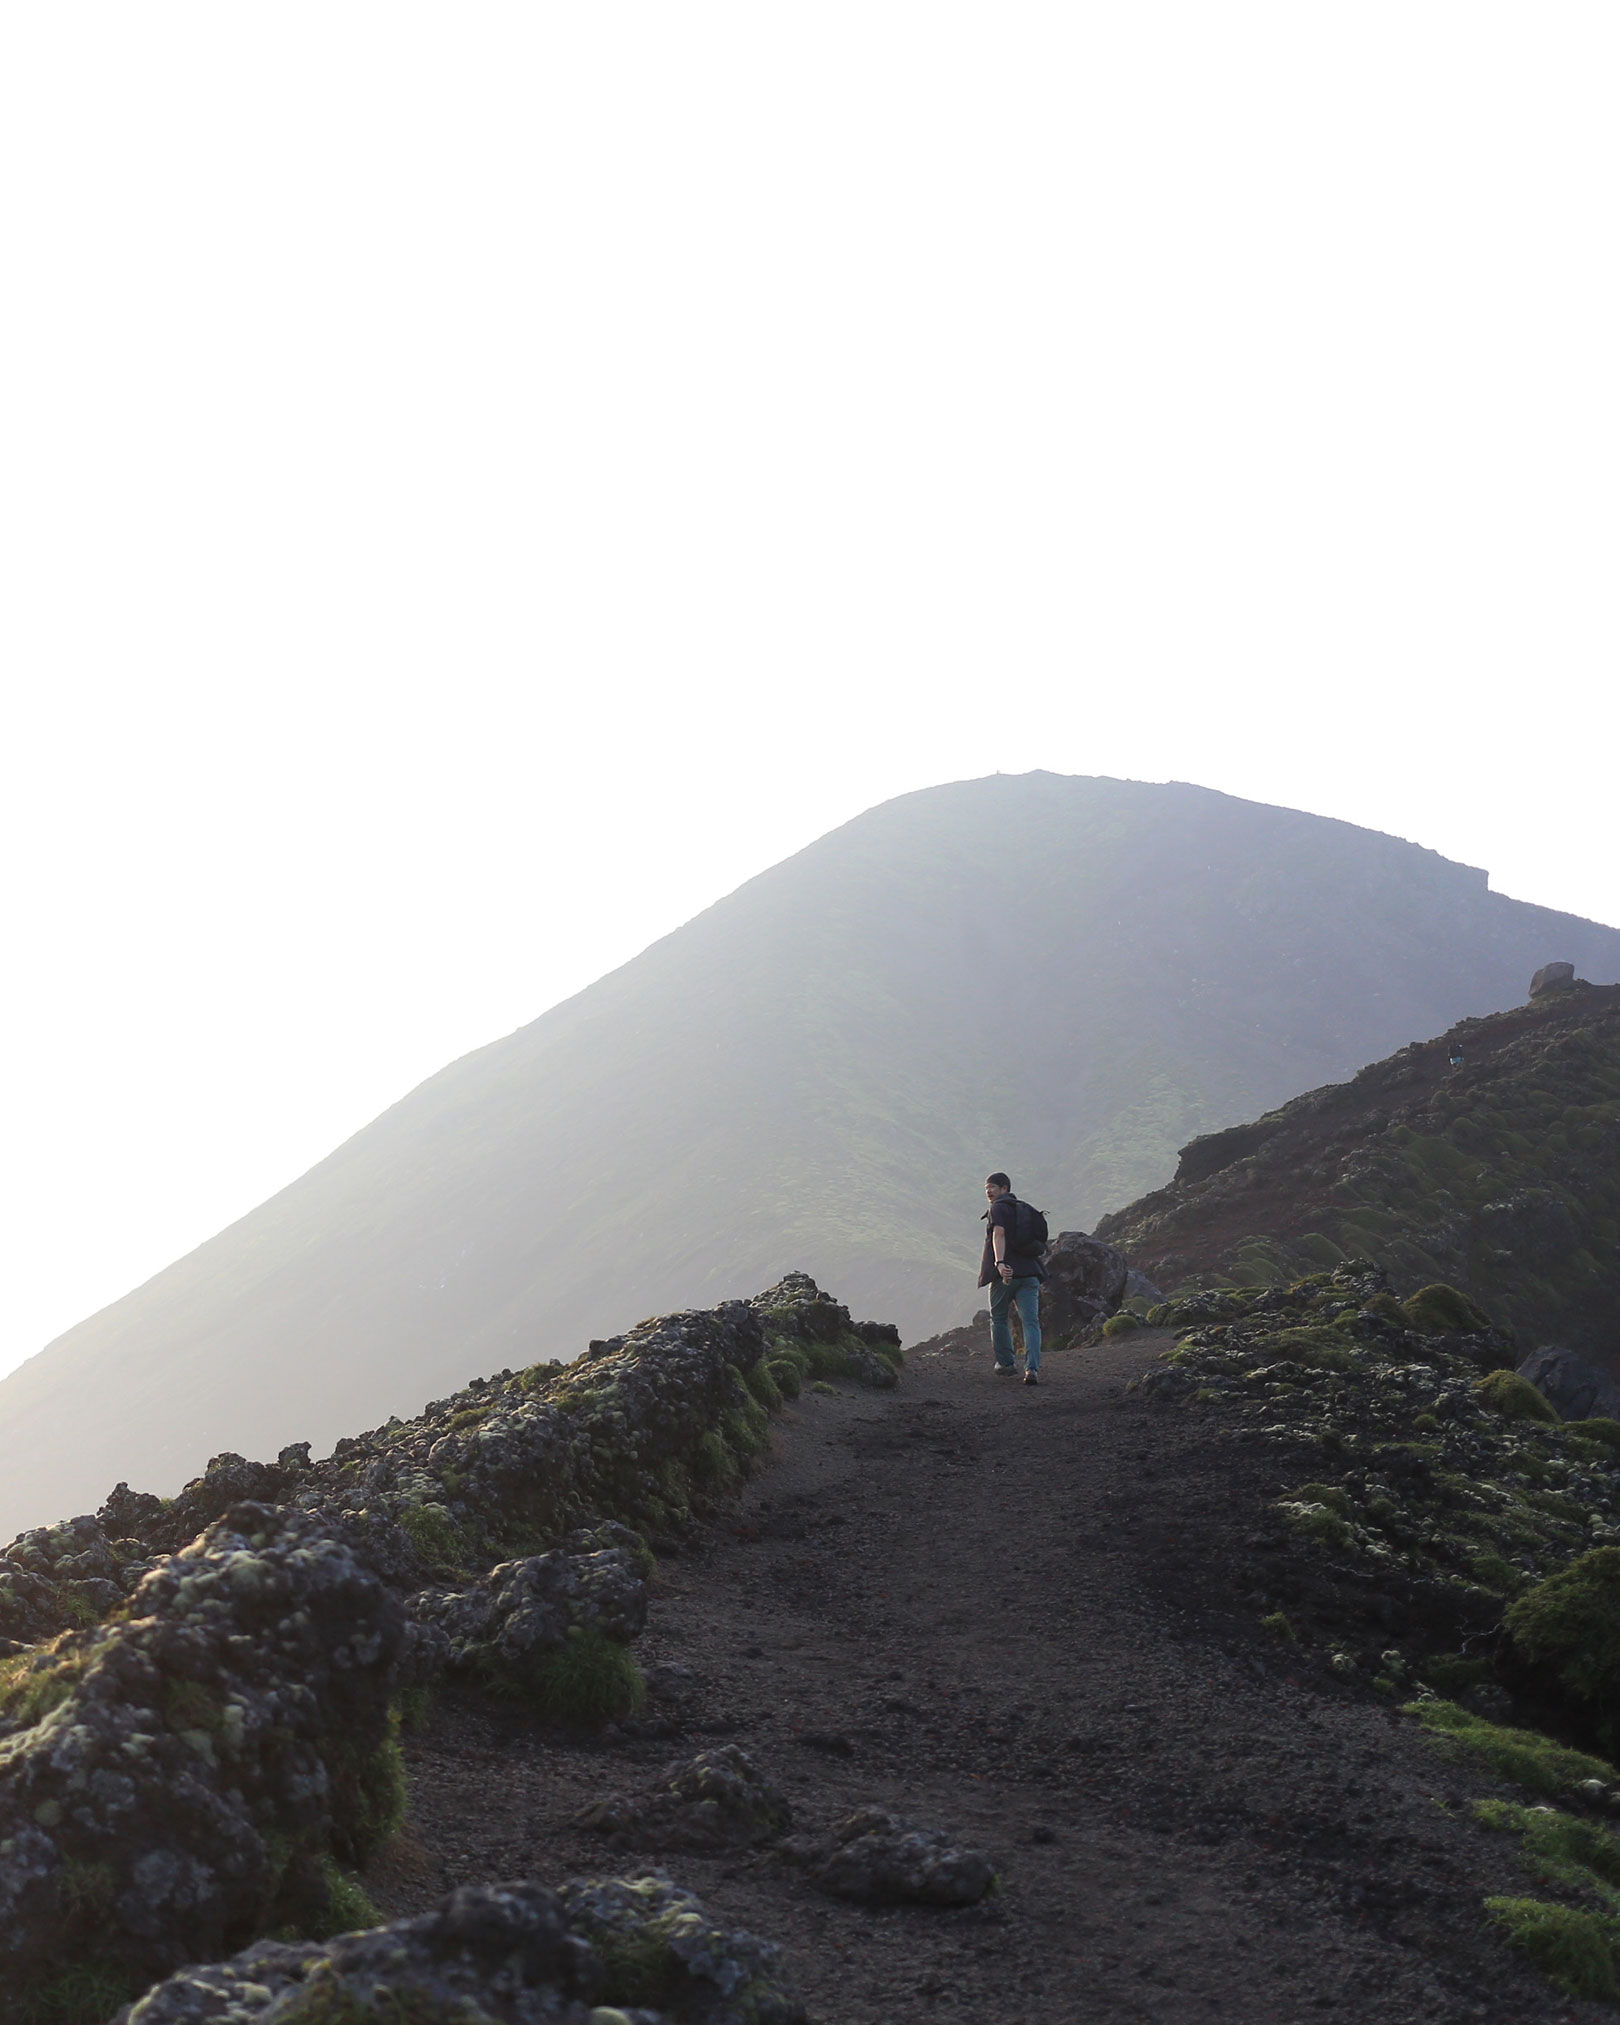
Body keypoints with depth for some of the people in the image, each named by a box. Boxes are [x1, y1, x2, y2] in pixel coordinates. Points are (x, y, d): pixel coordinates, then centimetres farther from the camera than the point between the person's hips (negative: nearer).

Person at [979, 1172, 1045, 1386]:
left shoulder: (998, 1209, -2)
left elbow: (999, 1234, -19)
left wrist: (999, 1262, -32)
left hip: (1006, 1272, -6)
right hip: (1029, 1271, 6)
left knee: (999, 1318, 15)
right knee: (1030, 1321, -3)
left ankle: (1006, 1362, 22)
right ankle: (1032, 1368, -17)